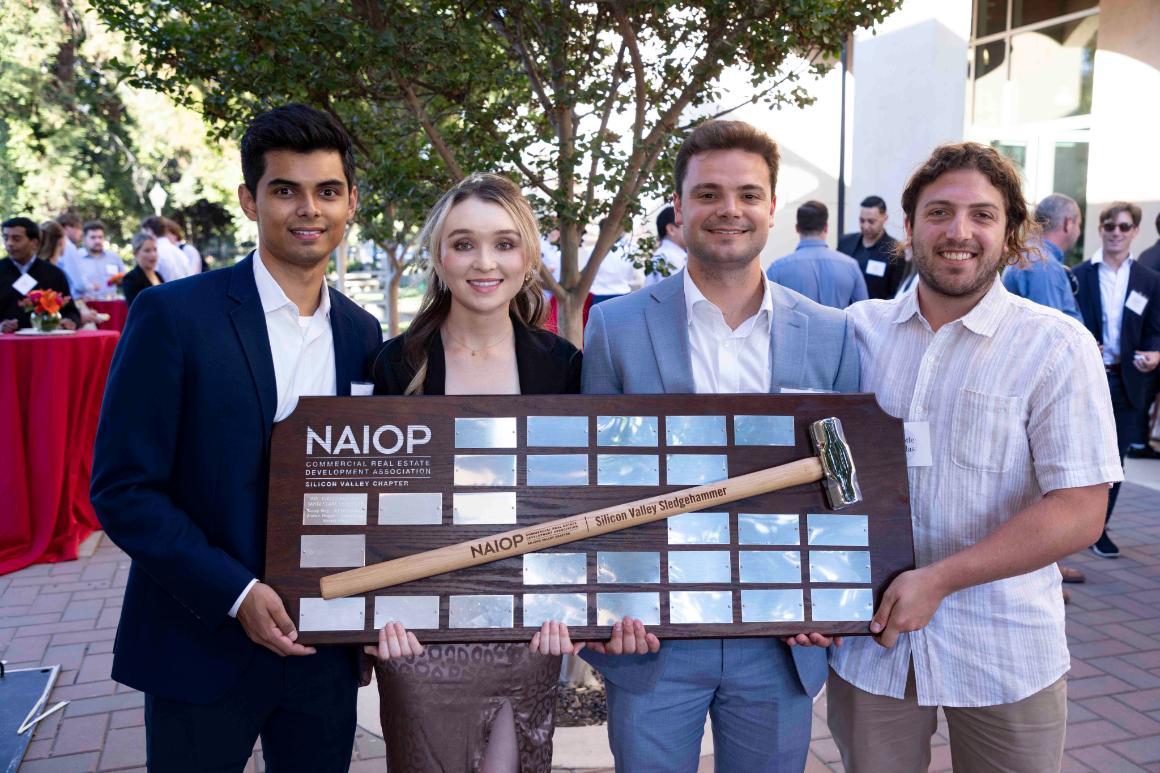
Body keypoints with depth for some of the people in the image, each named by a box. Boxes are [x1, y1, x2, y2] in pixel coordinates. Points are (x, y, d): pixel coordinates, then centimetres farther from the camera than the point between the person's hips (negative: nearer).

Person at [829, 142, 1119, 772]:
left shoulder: (1055, 346, -9)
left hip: (1004, 654, -2)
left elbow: (1079, 512, -13)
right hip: (870, 637, 2)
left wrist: (939, 579, -18)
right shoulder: (860, 329, 0)